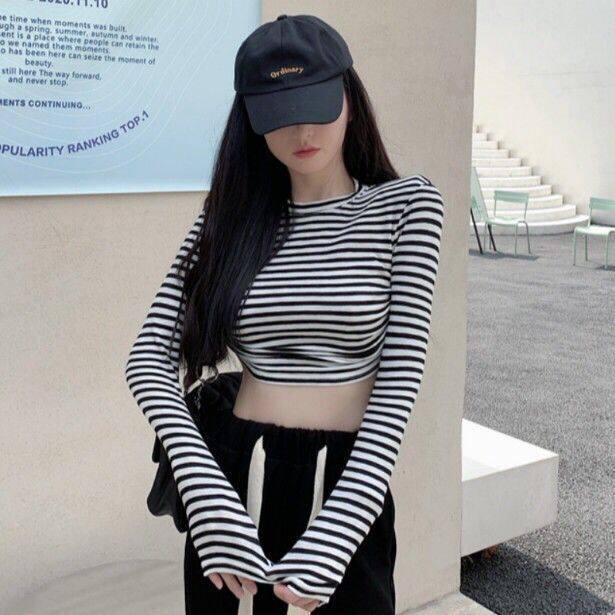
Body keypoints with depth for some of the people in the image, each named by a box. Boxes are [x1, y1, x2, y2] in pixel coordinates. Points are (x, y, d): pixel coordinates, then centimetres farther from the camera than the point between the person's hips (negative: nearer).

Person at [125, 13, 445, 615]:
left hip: (349, 488, -2)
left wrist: (333, 533, -19)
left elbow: (399, 381, -11)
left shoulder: (406, 205, -4)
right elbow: (150, 356, -6)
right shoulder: (229, 214, 2)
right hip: (230, 479, 2)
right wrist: (208, 496, -18)